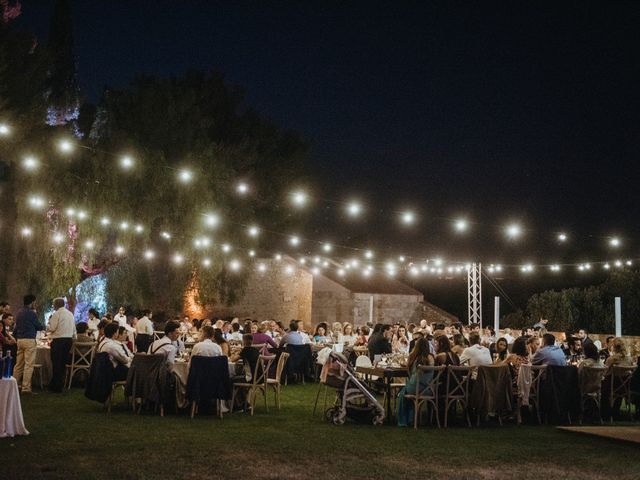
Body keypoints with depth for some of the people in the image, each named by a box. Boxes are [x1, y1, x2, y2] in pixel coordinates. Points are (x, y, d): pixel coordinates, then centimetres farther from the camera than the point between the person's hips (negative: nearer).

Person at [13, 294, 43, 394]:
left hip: (20, 340, 8)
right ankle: (26, 388, -8)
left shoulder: (19, 313, 14)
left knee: (19, 364, 12)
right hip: (29, 340, -8)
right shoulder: (31, 313, -10)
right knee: (29, 365, -6)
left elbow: (16, 327, 19)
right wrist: (43, 327, 19)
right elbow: (39, 326, -3)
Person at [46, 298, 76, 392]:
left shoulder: (56, 314, -10)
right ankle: (60, 384, 20)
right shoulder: (70, 314, 12)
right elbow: (74, 329, 15)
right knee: (63, 363, 14)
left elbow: (51, 328, -11)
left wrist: (49, 321, 5)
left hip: (59, 340, -7)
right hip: (69, 339, 7)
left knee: (56, 364, 0)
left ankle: (56, 387, 3)